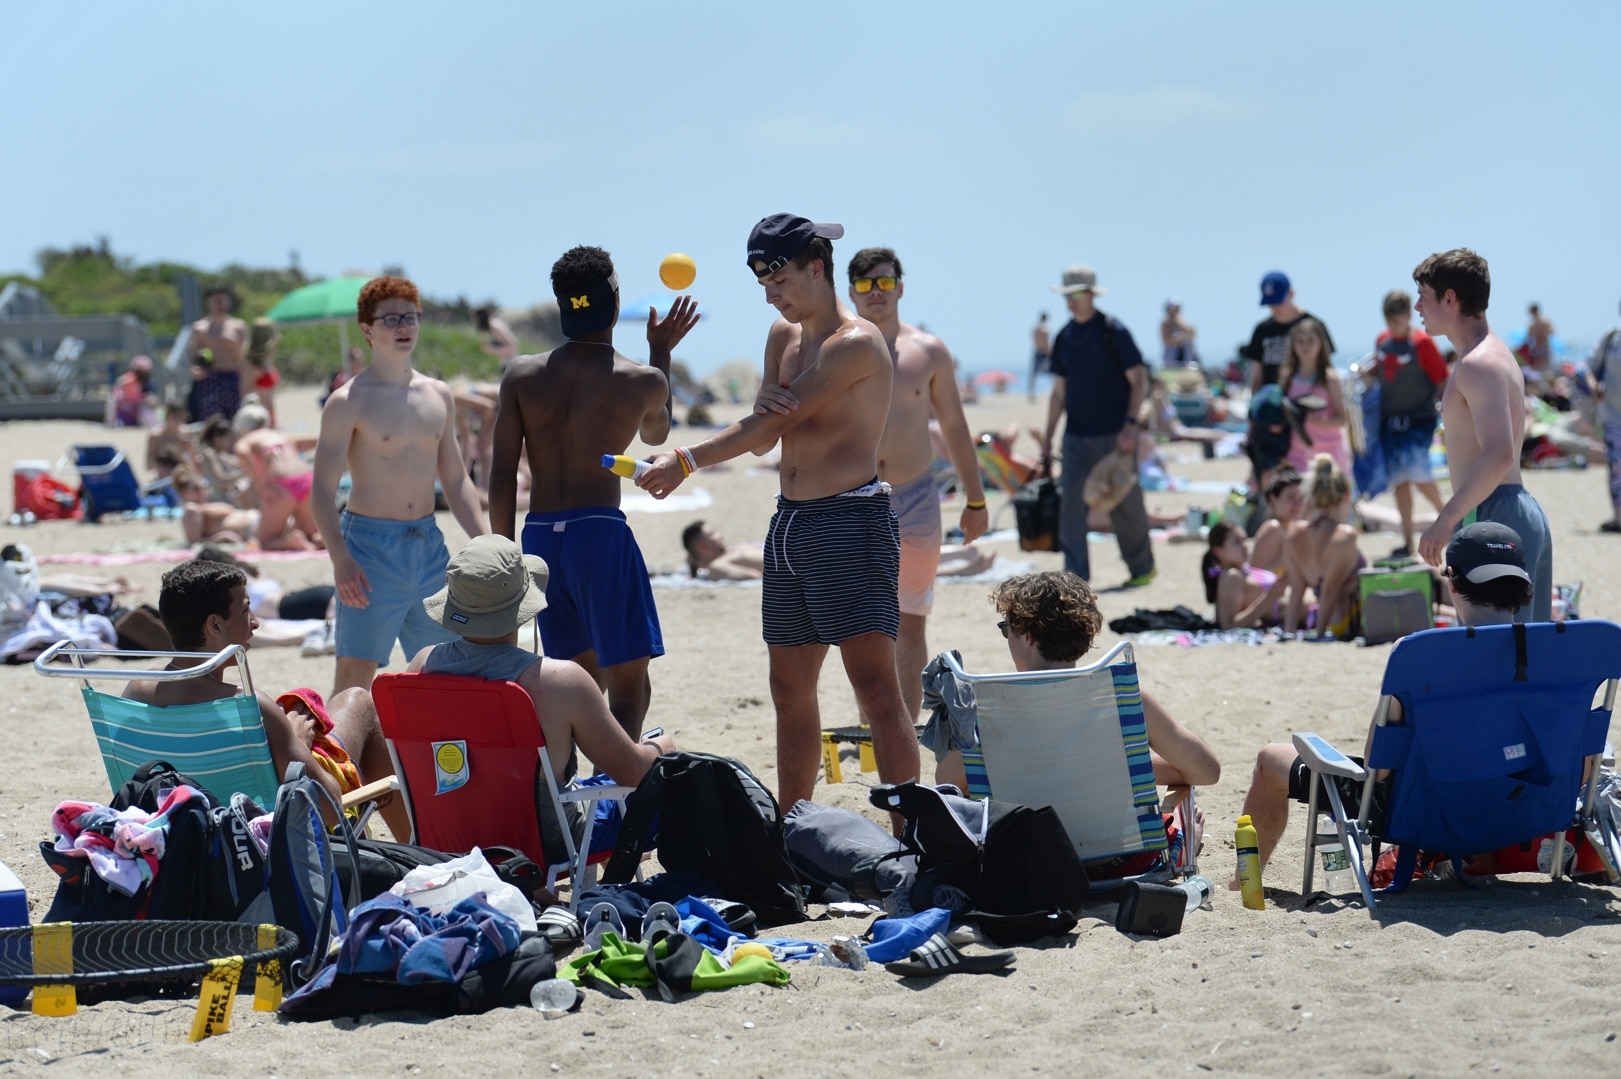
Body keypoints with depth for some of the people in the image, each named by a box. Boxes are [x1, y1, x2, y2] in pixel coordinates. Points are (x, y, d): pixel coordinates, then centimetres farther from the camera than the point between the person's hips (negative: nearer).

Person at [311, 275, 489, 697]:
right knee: (355, 675, -9)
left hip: (429, 544, 6)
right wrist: (340, 559, -23)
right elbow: (322, 491, -11)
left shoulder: (438, 396, 11)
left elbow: (455, 481, 17)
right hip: (371, 545, -6)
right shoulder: (348, 402, -7)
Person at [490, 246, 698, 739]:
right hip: (600, 531, -5)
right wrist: (661, 354, 32)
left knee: (580, 677, 19)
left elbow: (502, 477, 2)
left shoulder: (521, 375, 5)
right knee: (629, 686, -1)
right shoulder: (642, 380, -1)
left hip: (539, 535, 5)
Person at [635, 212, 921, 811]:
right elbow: (764, 438, 12)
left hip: (852, 520, -9)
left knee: (874, 682, -13)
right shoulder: (783, 335, 14)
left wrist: (685, 462, -14)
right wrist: (764, 404, -13)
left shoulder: (855, 344, -14)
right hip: (790, 523, 9)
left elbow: (778, 421, -17)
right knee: (790, 688, 12)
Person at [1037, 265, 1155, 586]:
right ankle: (1075, 577, -6)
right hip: (1077, 436, 5)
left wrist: (1130, 425, -19)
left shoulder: (1113, 331, -8)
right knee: (1071, 506, -5)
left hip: (1113, 436, -5)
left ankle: (1142, 568, 21)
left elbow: (1139, 381, -9)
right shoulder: (1064, 337, 9)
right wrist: (1048, 436, 12)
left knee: (1125, 505, 4)